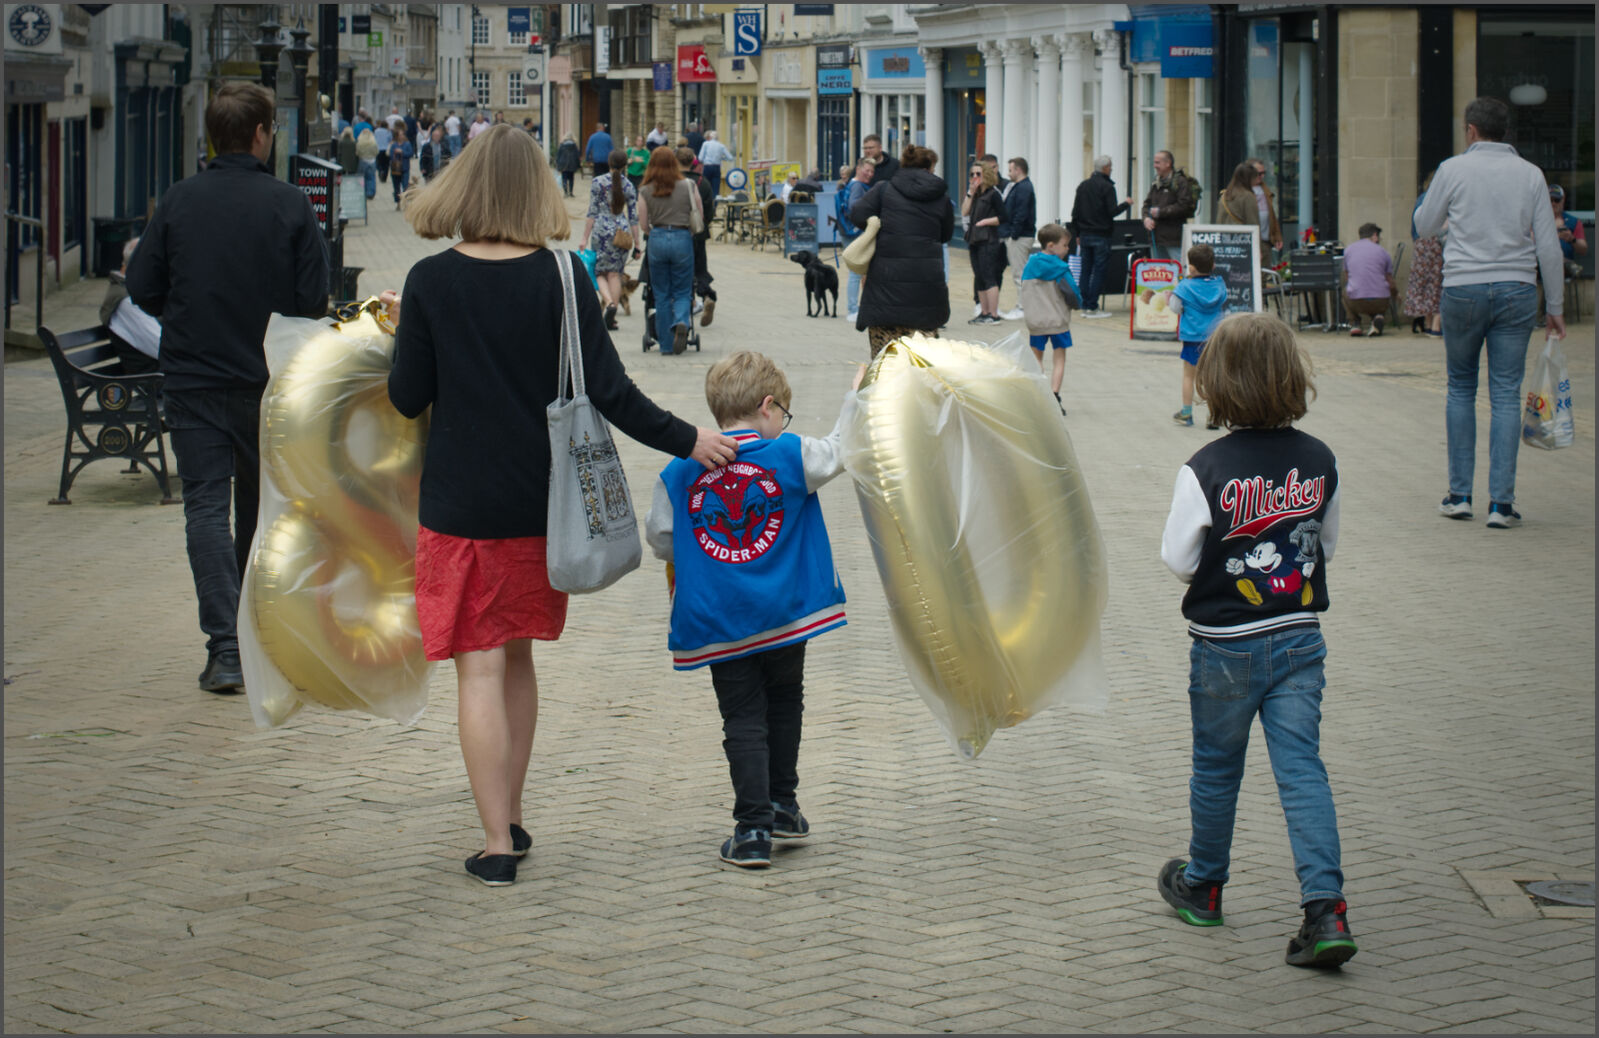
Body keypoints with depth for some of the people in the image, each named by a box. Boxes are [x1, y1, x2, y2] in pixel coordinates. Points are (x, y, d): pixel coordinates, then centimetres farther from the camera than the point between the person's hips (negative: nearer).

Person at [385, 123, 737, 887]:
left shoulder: (431, 282, -10)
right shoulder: (560, 278, -7)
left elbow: (408, 399, -5)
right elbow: (607, 390, -8)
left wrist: (407, 332, 12)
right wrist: (687, 441, 3)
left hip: (460, 505, -3)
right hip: (541, 501, 3)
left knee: (479, 668, 0)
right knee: (517, 657, 18)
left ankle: (497, 843, -2)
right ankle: (510, 819, 26)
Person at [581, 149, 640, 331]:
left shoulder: (598, 182, -5)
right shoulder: (628, 186, 4)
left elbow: (592, 213, -5)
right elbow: (634, 217, 5)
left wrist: (585, 238, -1)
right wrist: (637, 243, 11)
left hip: (602, 230, -2)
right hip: (622, 231, 2)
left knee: (600, 272, 7)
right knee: (615, 274, 8)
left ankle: (609, 302, -21)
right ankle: (612, 318, 6)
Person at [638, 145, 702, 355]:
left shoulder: (646, 192, 0)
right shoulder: (688, 187, 0)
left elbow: (643, 225, 3)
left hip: (657, 241, 0)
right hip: (682, 238, 0)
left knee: (661, 295, 10)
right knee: (682, 292, 9)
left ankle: (666, 343, 11)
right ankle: (681, 322, -22)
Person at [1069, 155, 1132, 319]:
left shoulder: (1083, 186, 9)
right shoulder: (1107, 187, -11)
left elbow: (1075, 213, 11)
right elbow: (1112, 211, -15)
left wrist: (1078, 233, 19)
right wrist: (1126, 204, 3)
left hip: (1085, 235, 6)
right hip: (1100, 235, -6)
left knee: (1086, 270, 9)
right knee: (1099, 270, -3)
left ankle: (1085, 306, 9)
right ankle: (1092, 307, -6)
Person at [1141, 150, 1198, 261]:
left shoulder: (1180, 182, -7)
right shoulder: (1156, 183, 18)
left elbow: (1184, 206, -16)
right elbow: (1147, 204, 20)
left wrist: (1161, 212, -13)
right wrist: (1146, 218, -2)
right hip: (1156, 237, 8)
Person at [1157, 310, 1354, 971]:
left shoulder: (1205, 471, -17)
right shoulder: (1320, 462, -4)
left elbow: (1177, 560, -10)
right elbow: (1328, 547, 9)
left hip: (1225, 645, -2)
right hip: (1299, 639, 2)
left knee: (1216, 769, 15)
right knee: (1301, 767, 1)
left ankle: (1203, 887, 33)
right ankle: (1326, 909, -10)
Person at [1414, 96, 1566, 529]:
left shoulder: (1453, 170, -3)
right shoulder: (1530, 175, 2)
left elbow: (1424, 225, 8)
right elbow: (1548, 246, 2)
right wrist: (1555, 306, 9)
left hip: (1463, 288, -1)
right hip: (1516, 290, 1)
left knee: (1461, 388, 13)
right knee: (1506, 394, 2)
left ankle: (1460, 494, 13)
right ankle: (1501, 502, -2)